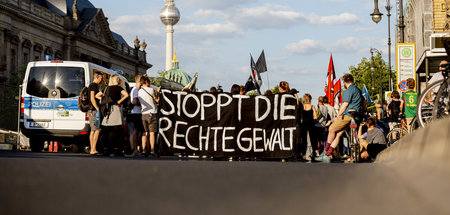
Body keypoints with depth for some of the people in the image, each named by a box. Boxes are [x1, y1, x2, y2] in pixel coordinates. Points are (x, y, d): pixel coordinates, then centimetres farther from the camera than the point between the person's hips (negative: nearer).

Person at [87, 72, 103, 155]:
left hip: (91, 111, 11)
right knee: (97, 130, -14)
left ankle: (92, 149, 7)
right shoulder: (93, 86, -10)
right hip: (93, 111, -11)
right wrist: (98, 109, -21)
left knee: (93, 131, 8)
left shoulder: (94, 86, 22)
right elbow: (92, 99, -18)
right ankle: (93, 149, -19)